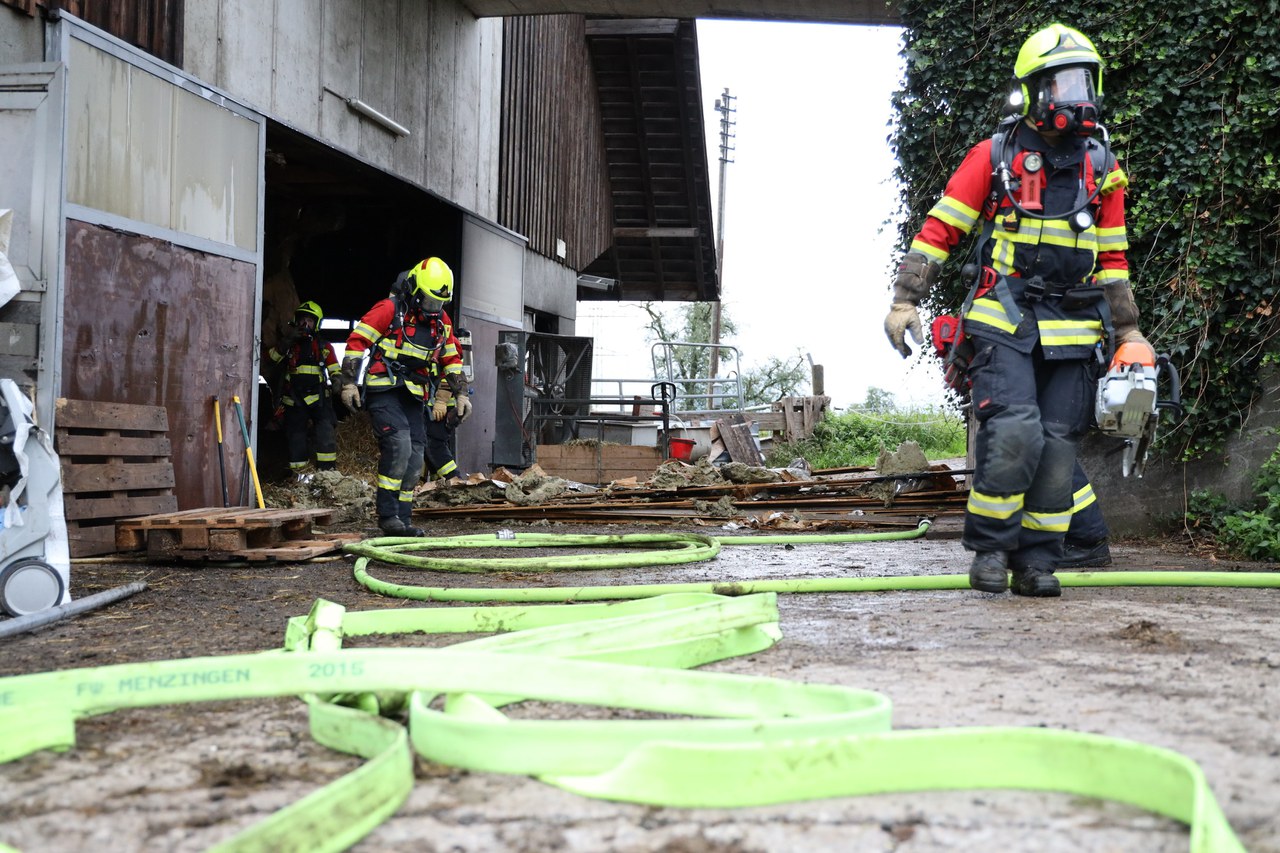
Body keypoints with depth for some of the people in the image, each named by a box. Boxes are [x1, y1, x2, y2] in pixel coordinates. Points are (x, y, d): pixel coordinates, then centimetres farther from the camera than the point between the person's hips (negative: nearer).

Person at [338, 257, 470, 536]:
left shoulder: (440, 320, 12)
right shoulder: (389, 309, -9)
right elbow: (356, 341, -9)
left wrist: (461, 393, 21)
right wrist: (350, 383, -14)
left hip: (412, 396, 7)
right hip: (382, 390, -7)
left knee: (414, 458, 3)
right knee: (399, 445, -22)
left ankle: (402, 518, 11)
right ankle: (387, 515, -16)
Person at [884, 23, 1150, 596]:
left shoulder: (1101, 169, 12)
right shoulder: (994, 156, 1)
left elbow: (1113, 260, 18)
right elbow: (937, 231, 1)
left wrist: (1128, 334, 14)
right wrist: (905, 301, -6)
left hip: (1072, 333, 4)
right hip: (1003, 323, -4)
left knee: (1057, 446, 0)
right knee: (1014, 432, -19)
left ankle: (1036, 560, 9)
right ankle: (990, 547, -3)